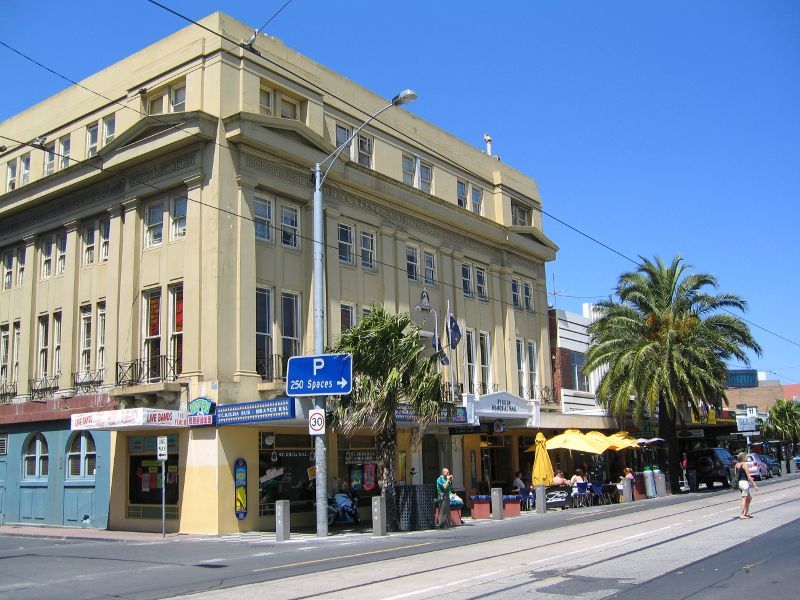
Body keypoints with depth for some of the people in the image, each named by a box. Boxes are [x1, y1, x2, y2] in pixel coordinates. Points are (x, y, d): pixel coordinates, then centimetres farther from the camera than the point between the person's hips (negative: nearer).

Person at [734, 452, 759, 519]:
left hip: (739, 482, 8)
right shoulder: (744, 464, -12)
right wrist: (754, 485, -10)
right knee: (744, 499, -4)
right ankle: (741, 514, -6)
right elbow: (748, 476, -13)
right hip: (744, 482, -8)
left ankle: (746, 513, 22)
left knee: (749, 497, 20)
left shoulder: (736, 465, 11)